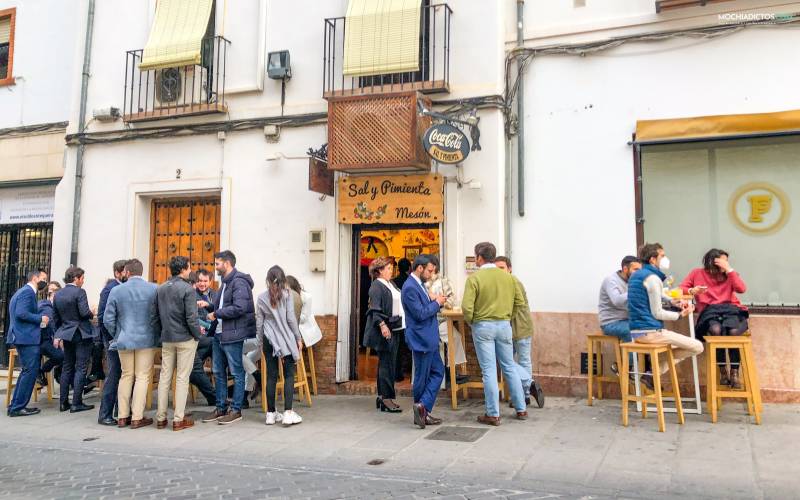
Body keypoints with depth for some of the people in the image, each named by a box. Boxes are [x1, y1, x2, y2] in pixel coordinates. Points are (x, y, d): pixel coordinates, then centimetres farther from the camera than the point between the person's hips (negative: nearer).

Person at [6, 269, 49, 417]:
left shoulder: (24, 291, 19)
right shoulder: (28, 292, -12)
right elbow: (21, 313, -24)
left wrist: (38, 319, 13)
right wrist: (40, 318, -13)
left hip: (23, 337, 11)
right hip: (27, 338, -11)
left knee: (27, 371, 17)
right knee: (30, 371, -6)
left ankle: (16, 405, 20)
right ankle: (18, 407, -2)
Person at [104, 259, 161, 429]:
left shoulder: (116, 290, -2)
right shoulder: (154, 289, -8)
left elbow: (108, 320, 1)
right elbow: (159, 316, -6)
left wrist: (117, 336, 15)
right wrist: (157, 336, 7)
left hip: (124, 340, 2)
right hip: (146, 340, -2)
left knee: (126, 376, 14)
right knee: (142, 377, 3)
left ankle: (122, 416, 17)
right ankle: (137, 418, 3)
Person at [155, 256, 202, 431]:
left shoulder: (160, 289, 8)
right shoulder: (187, 289, -14)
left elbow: (156, 314, 11)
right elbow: (191, 317, -17)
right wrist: (198, 334, -4)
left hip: (166, 339, 6)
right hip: (185, 339, -6)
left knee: (165, 377, 11)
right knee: (182, 378, 0)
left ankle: (161, 417, 16)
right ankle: (178, 419, 3)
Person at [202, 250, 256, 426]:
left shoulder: (239, 282, -14)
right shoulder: (226, 282, 17)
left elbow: (239, 308, -24)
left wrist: (216, 314, -15)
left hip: (233, 336, -10)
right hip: (219, 335, 10)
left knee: (237, 374, 1)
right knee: (218, 373, 15)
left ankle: (236, 410, 8)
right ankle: (221, 408, 25)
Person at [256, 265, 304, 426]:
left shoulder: (262, 297, 4)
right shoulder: (287, 295, -4)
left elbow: (259, 322, 6)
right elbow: (291, 318, -6)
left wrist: (262, 340, 17)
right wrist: (298, 338, 2)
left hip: (269, 340, 3)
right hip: (286, 339, -3)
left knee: (271, 376, 6)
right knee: (289, 375, 0)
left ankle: (271, 414, 11)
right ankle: (288, 413, -6)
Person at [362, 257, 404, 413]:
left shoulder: (390, 284, 17)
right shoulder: (376, 286, -11)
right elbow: (375, 309, -20)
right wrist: (382, 325, -29)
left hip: (394, 328, 9)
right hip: (384, 330, -9)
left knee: (388, 363, 13)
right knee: (386, 363, -5)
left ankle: (383, 396, 20)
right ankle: (386, 398, 0)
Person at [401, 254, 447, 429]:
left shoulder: (419, 284, 12)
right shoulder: (410, 287, -18)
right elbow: (420, 314, -22)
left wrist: (436, 302, 1)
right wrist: (437, 303, -10)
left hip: (429, 339, 10)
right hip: (421, 340, -10)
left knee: (438, 372, 10)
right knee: (422, 378, 2)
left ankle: (423, 411, 12)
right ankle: (422, 408, 15)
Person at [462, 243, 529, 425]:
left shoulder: (474, 278, -11)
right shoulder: (507, 276, 2)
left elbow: (467, 306, -16)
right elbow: (520, 302, 6)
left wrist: (470, 322, 2)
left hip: (483, 326, -4)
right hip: (504, 325, 4)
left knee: (489, 370, 2)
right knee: (510, 367, 15)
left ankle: (493, 414, 7)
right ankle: (521, 409, 22)